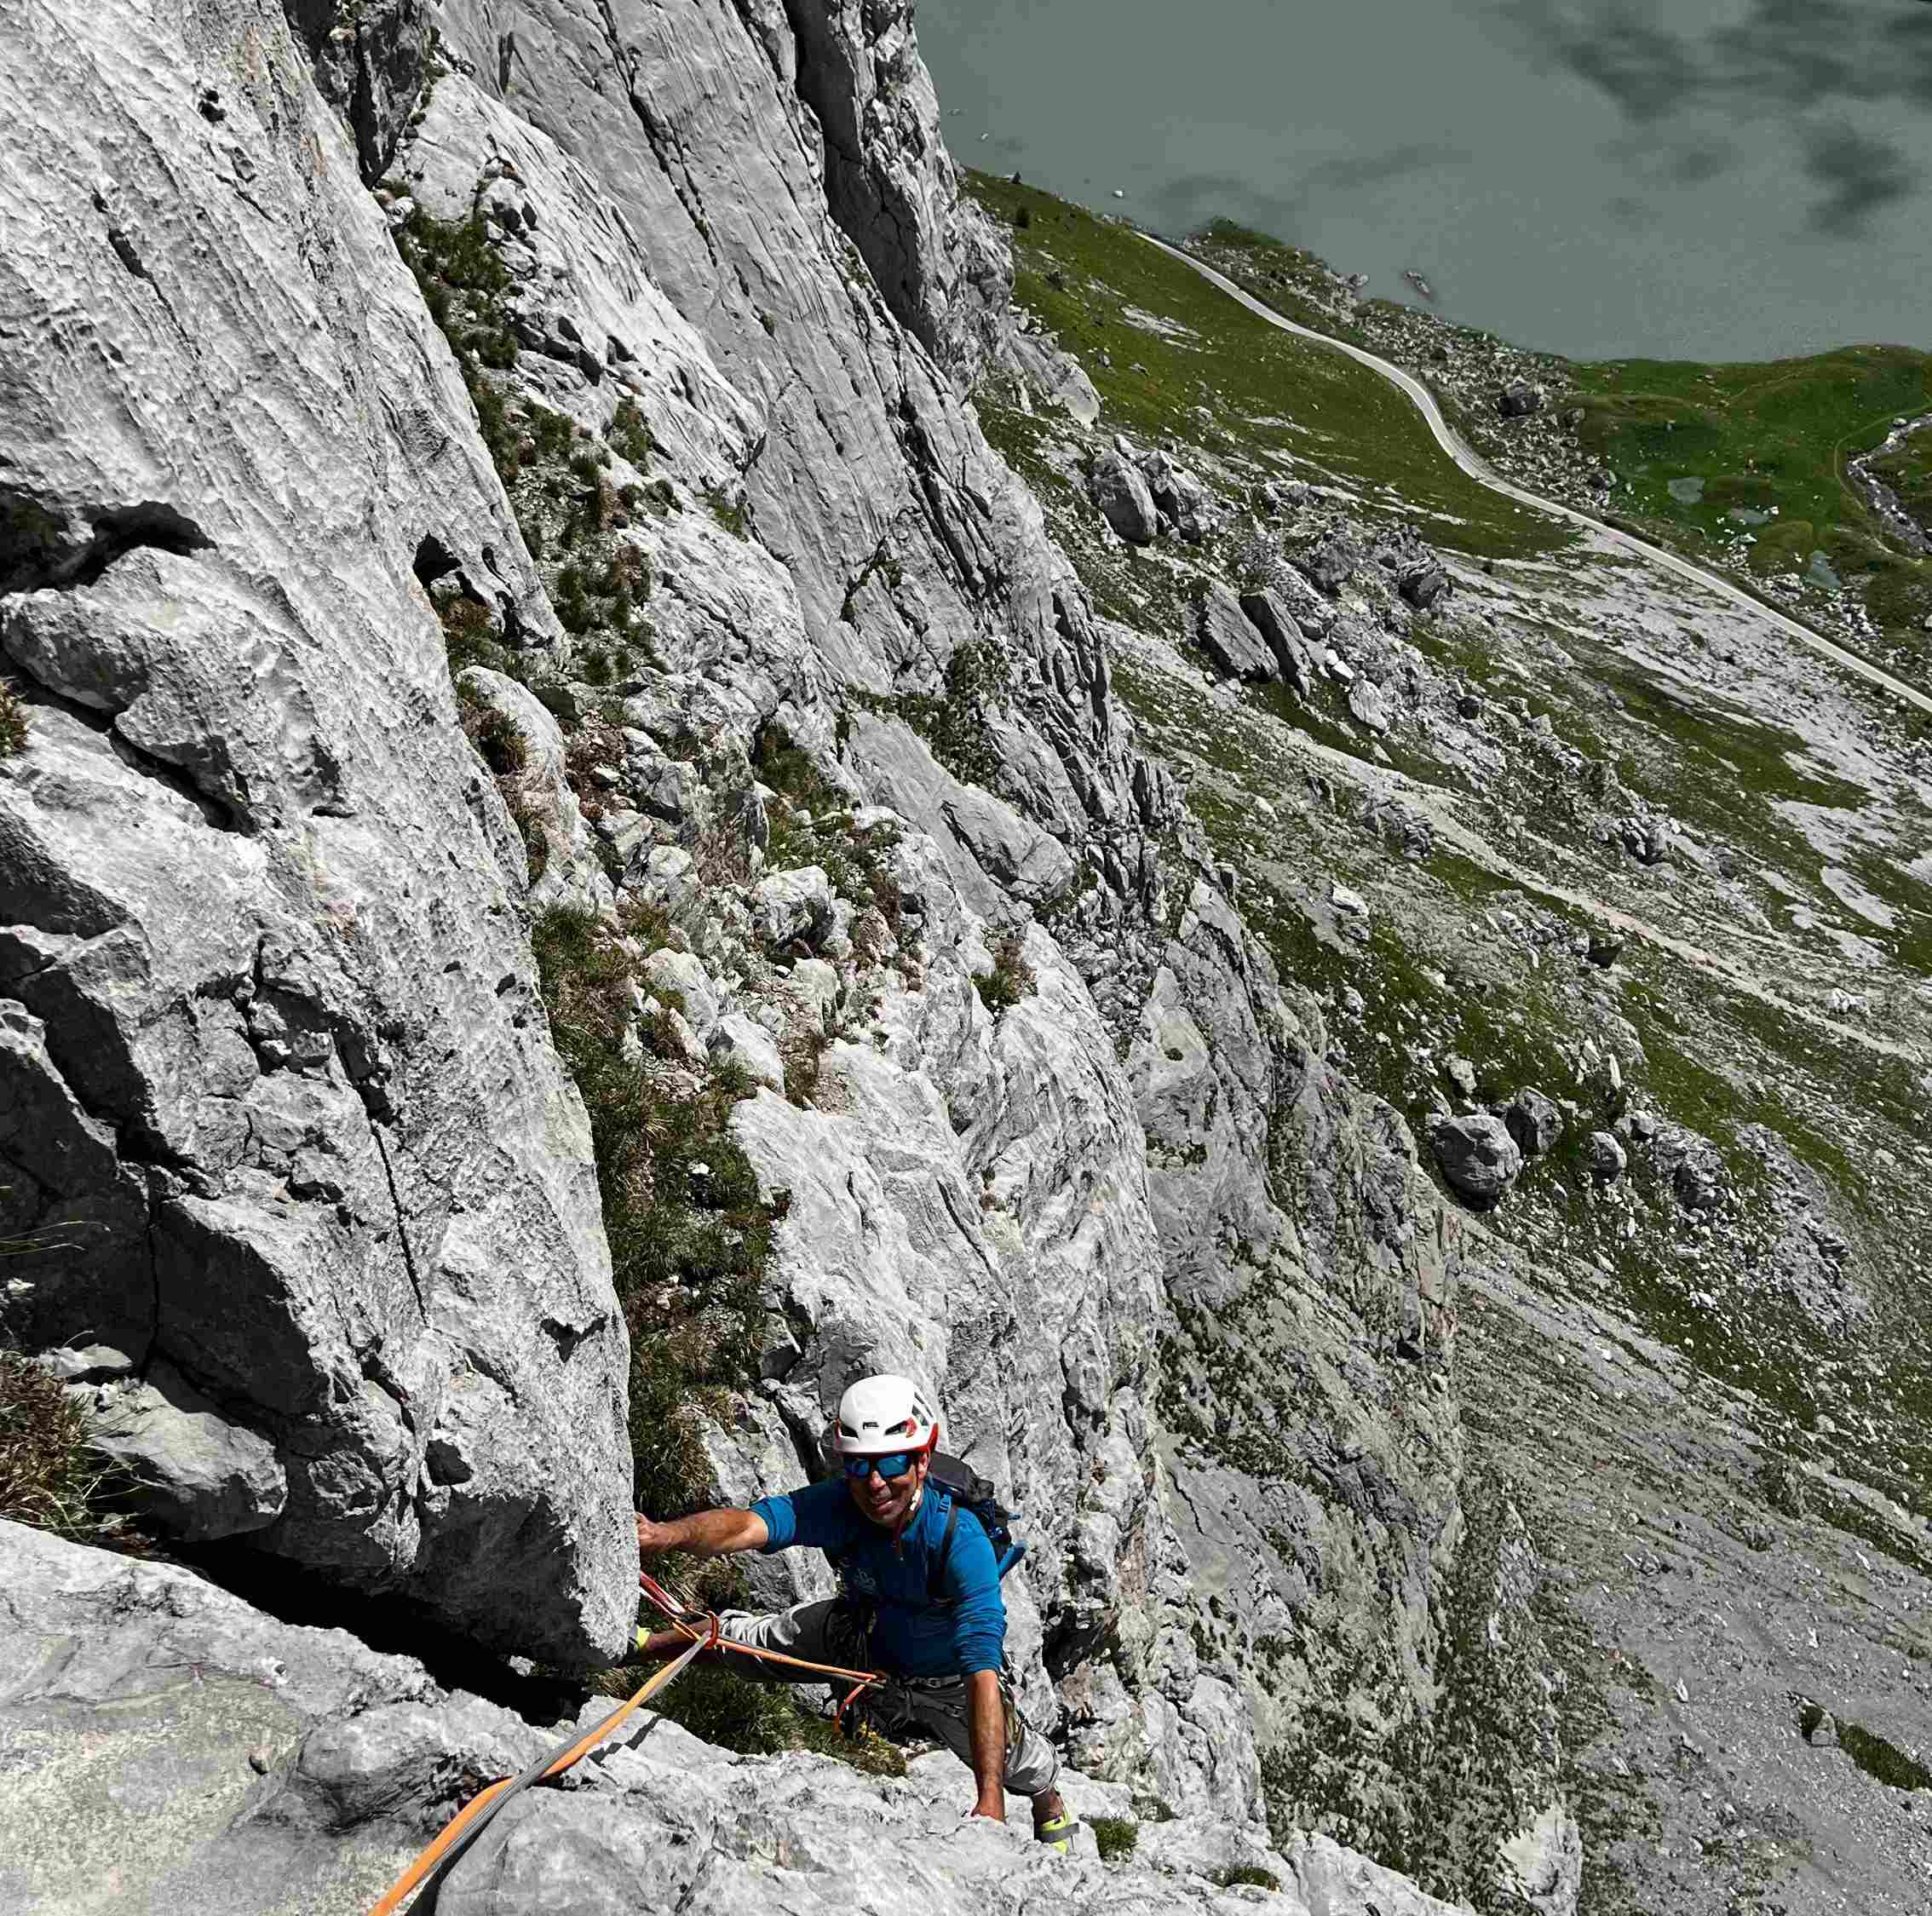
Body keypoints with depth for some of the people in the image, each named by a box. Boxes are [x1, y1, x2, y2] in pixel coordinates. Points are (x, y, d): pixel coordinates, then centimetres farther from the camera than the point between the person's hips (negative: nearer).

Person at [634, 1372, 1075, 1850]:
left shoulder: (961, 1539, -41)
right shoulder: (838, 1506, -33)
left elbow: (983, 1667, -46)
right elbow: (747, 1525, -51)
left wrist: (991, 1800, -53)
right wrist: (668, 1534, -72)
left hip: (944, 1672, -2)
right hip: (862, 1636, 2)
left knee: (1009, 1756, 6)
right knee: (747, 1639, 5)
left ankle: (1050, 1805, 45)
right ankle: (644, 1646, 38)